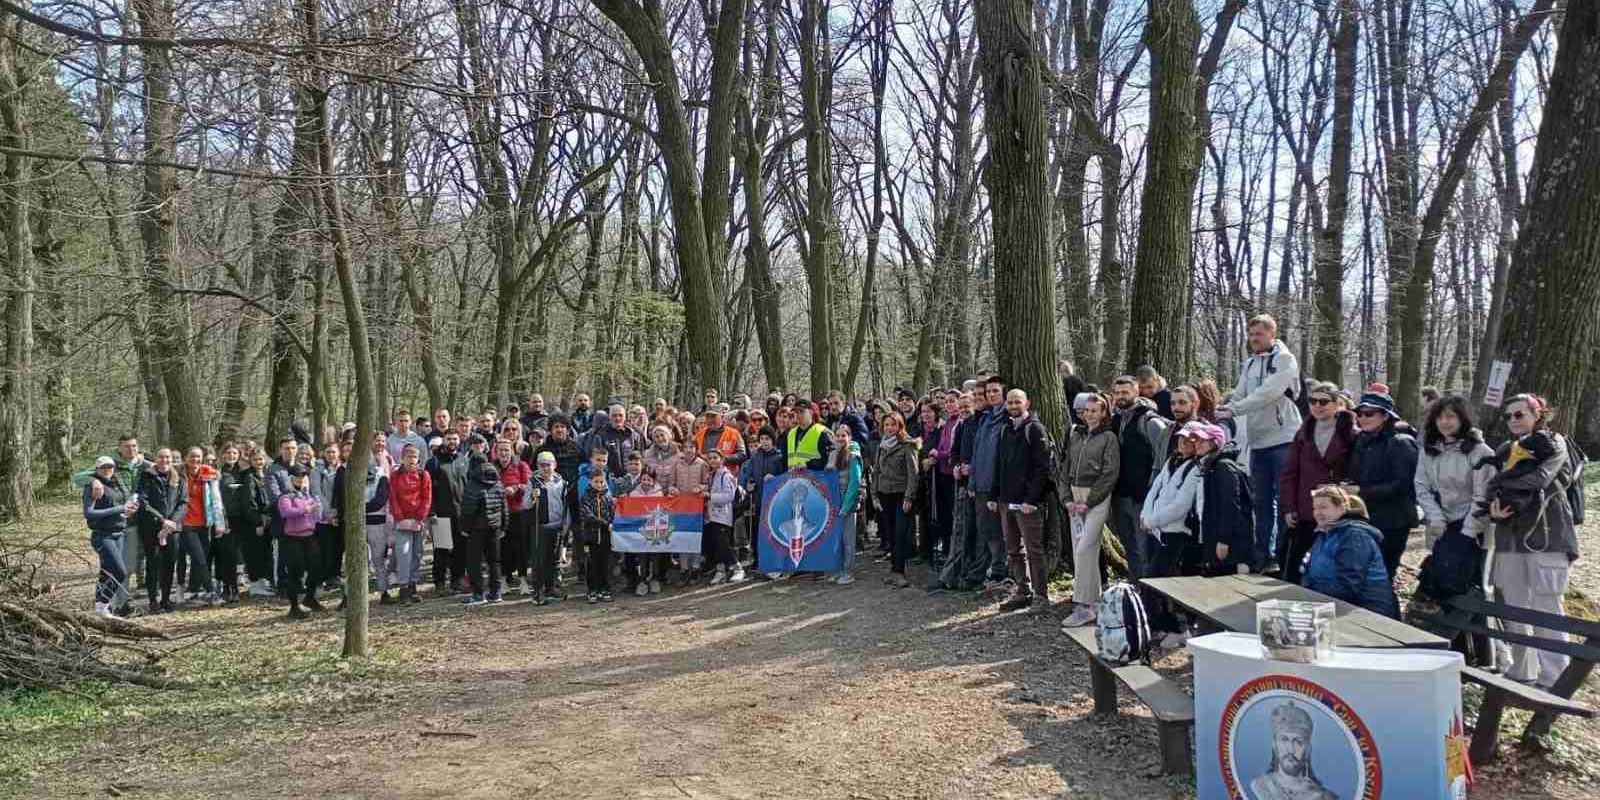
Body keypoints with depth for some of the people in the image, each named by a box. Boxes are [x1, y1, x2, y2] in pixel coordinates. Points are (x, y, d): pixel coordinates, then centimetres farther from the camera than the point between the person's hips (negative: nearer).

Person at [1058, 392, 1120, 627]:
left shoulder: (1108, 438, -3)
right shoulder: (1074, 435, 13)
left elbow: (1110, 474, -8)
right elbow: (1063, 467, 12)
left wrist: (1089, 502, -11)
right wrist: (1067, 498, 1)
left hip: (1097, 496, -6)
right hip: (1074, 496, 6)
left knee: (1084, 549, -13)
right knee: (1080, 550, 6)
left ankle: (1084, 606, -10)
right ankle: (1094, 600, 16)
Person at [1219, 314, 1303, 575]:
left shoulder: (1285, 360, -7)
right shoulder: (1249, 364, 15)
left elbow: (1267, 393, -20)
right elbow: (1239, 395, 10)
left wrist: (1233, 410, -24)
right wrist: (1219, 411, -9)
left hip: (1283, 439, -7)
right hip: (1257, 440, 7)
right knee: (1261, 501, 12)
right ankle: (1262, 555, 19)